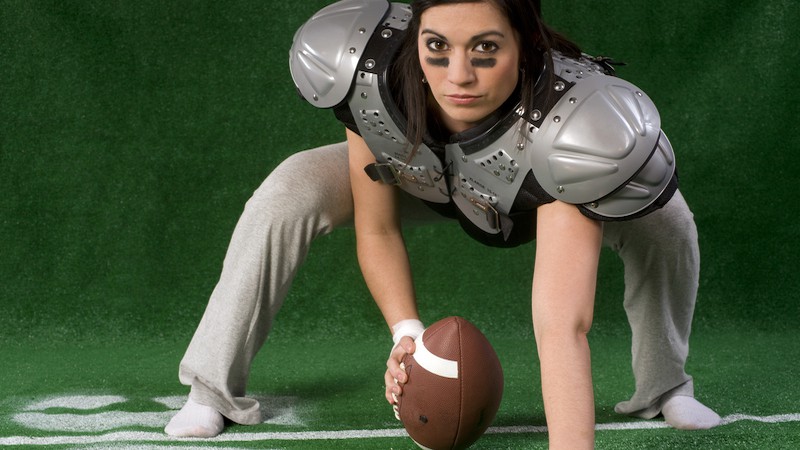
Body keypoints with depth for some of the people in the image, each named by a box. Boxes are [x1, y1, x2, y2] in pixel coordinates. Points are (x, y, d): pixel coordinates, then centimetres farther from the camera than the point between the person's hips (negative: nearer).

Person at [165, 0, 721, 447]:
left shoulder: (568, 127, -47)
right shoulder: (370, 68, -37)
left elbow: (563, 327, -54)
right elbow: (376, 229, -21)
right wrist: (407, 332, -35)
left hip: (542, 195, -1)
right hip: (416, 178, 2)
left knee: (664, 220, -24)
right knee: (289, 193, -21)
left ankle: (664, 389, 4)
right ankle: (213, 390, -4)